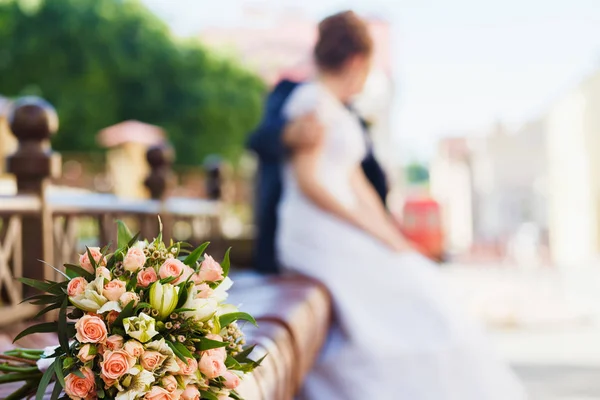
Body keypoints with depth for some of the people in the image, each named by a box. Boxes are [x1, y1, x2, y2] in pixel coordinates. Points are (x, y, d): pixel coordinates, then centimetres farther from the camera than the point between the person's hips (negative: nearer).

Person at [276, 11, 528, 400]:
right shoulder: (313, 101, -8)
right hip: (316, 235, -9)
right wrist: (373, 230, -14)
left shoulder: (339, 112, 22)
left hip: (341, 235, 9)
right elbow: (308, 182, -16)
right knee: (407, 298, -17)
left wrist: (392, 236, 7)